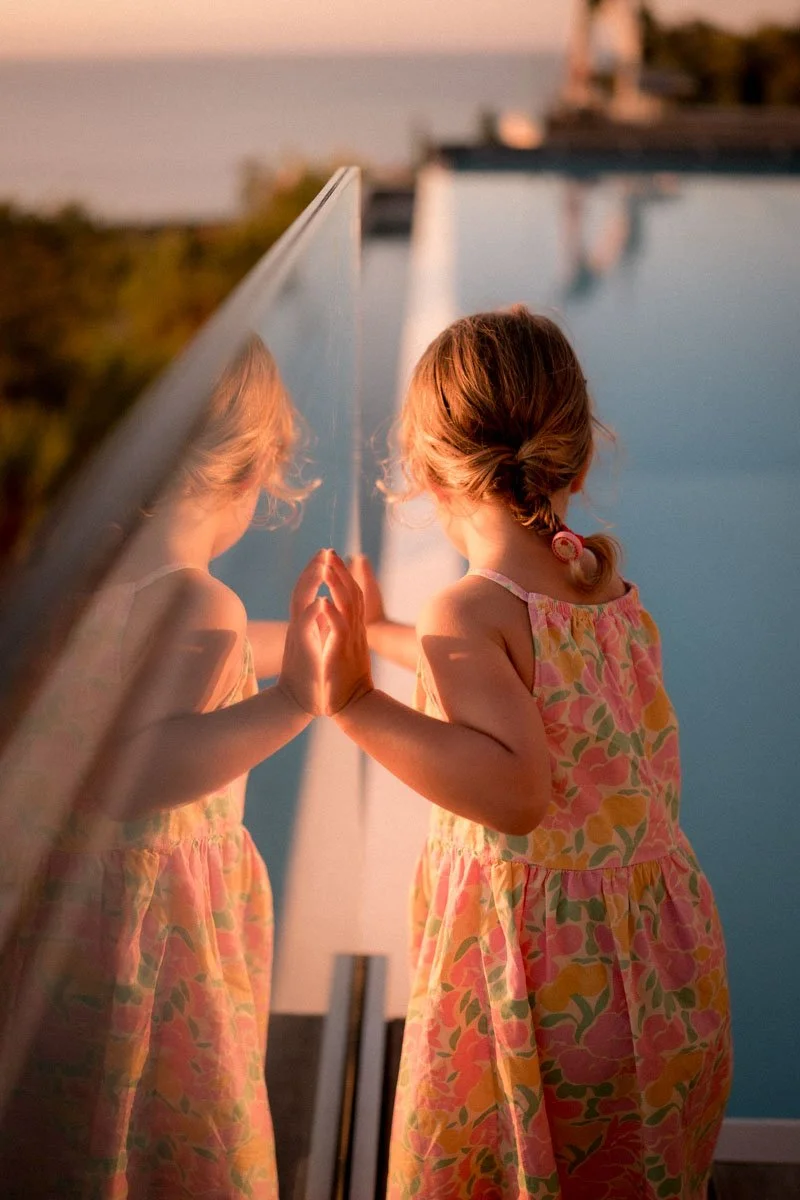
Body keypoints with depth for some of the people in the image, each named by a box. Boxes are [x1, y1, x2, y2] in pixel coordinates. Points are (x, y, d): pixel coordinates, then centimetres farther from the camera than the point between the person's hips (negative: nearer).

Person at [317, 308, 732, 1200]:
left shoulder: (470, 612, -20)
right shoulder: (607, 577, 2)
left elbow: (518, 790, -32)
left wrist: (359, 705, -30)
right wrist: (385, 636, 31)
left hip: (536, 979, -7)